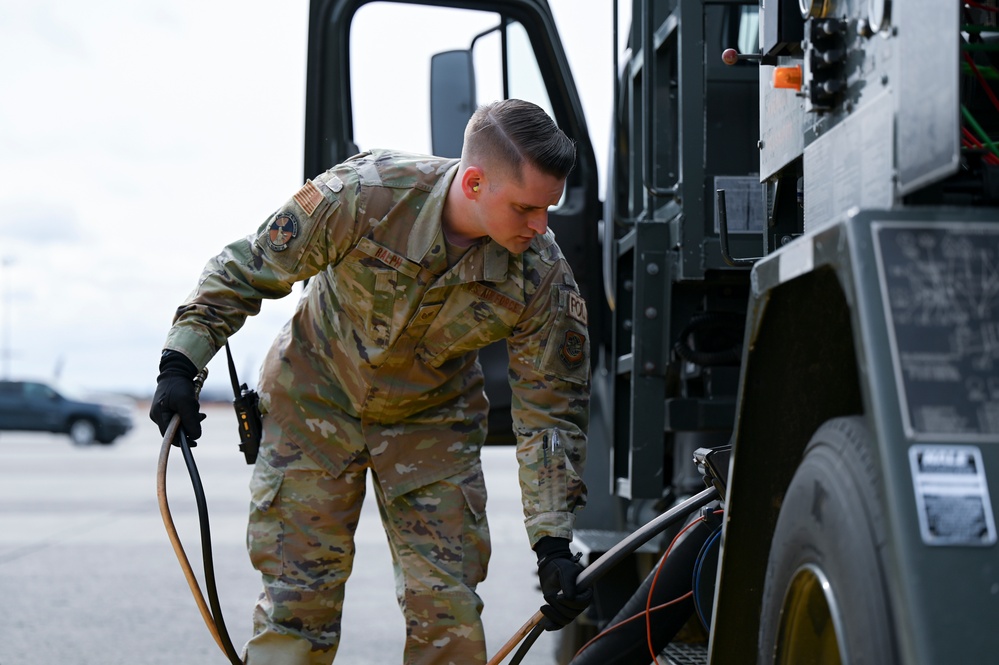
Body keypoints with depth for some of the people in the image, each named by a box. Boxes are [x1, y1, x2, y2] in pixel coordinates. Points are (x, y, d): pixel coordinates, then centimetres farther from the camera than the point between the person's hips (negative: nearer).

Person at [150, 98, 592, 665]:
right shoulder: (363, 194, -31)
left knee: (448, 603, -4)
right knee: (299, 589, -3)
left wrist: (554, 542, -18)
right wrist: (180, 364, -17)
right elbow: (248, 269, -15)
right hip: (315, 399, -1)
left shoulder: (542, 277, -25)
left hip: (434, 421, 1)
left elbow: (551, 410, -14)